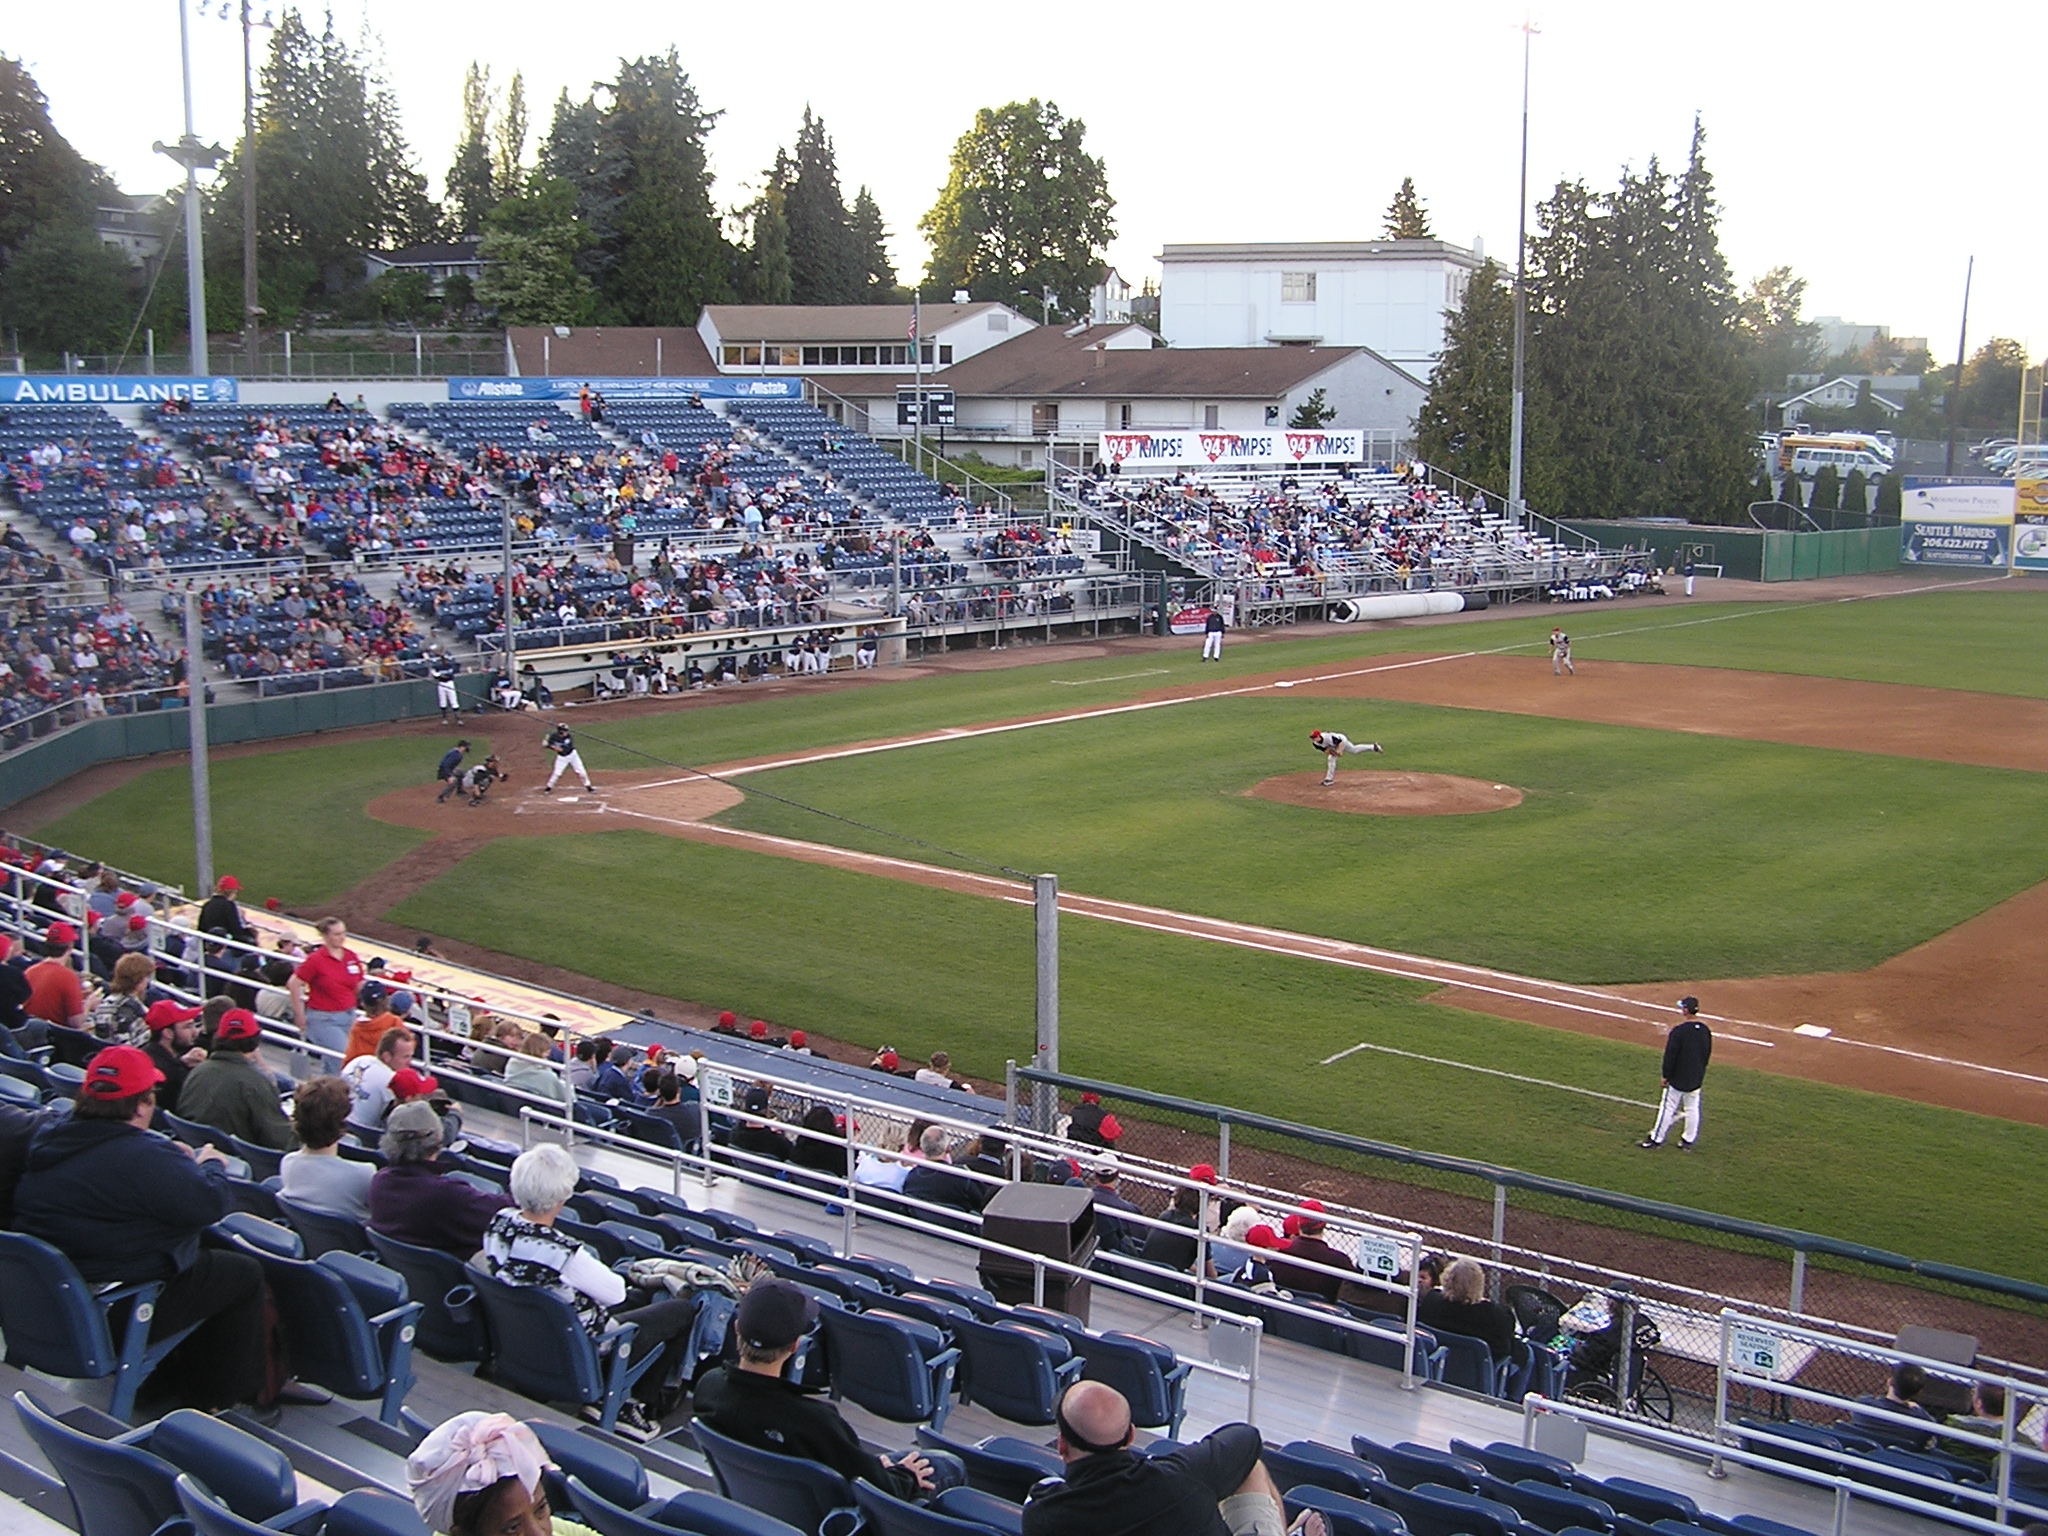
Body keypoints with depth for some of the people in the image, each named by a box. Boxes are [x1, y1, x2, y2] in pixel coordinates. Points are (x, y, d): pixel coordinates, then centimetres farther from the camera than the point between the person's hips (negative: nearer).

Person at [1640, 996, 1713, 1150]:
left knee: (1668, 1108, 1)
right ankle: (1688, 1141, 20)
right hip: (1696, 1079, 6)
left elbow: (1670, 1055, -18)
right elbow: (1708, 1053, 11)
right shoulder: (1705, 1030, 0)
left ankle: (1656, 1139, 8)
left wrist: (1666, 1075, -8)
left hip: (1678, 1078, -6)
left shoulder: (1679, 1031, -21)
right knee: (1692, 1109, 13)